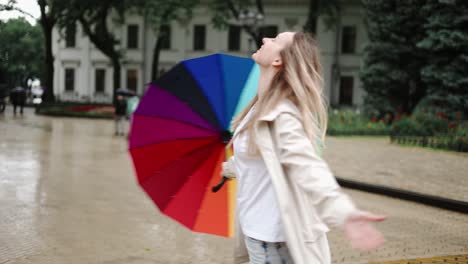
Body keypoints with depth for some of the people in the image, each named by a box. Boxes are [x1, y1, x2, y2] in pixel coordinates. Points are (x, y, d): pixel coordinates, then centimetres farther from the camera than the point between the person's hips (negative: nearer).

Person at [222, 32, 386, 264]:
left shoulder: (281, 115, -23)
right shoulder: (261, 108, 6)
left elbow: (307, 166, -37)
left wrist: (343, 212, -55)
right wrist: (228, 168, 42)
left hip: (273, 238, -8)